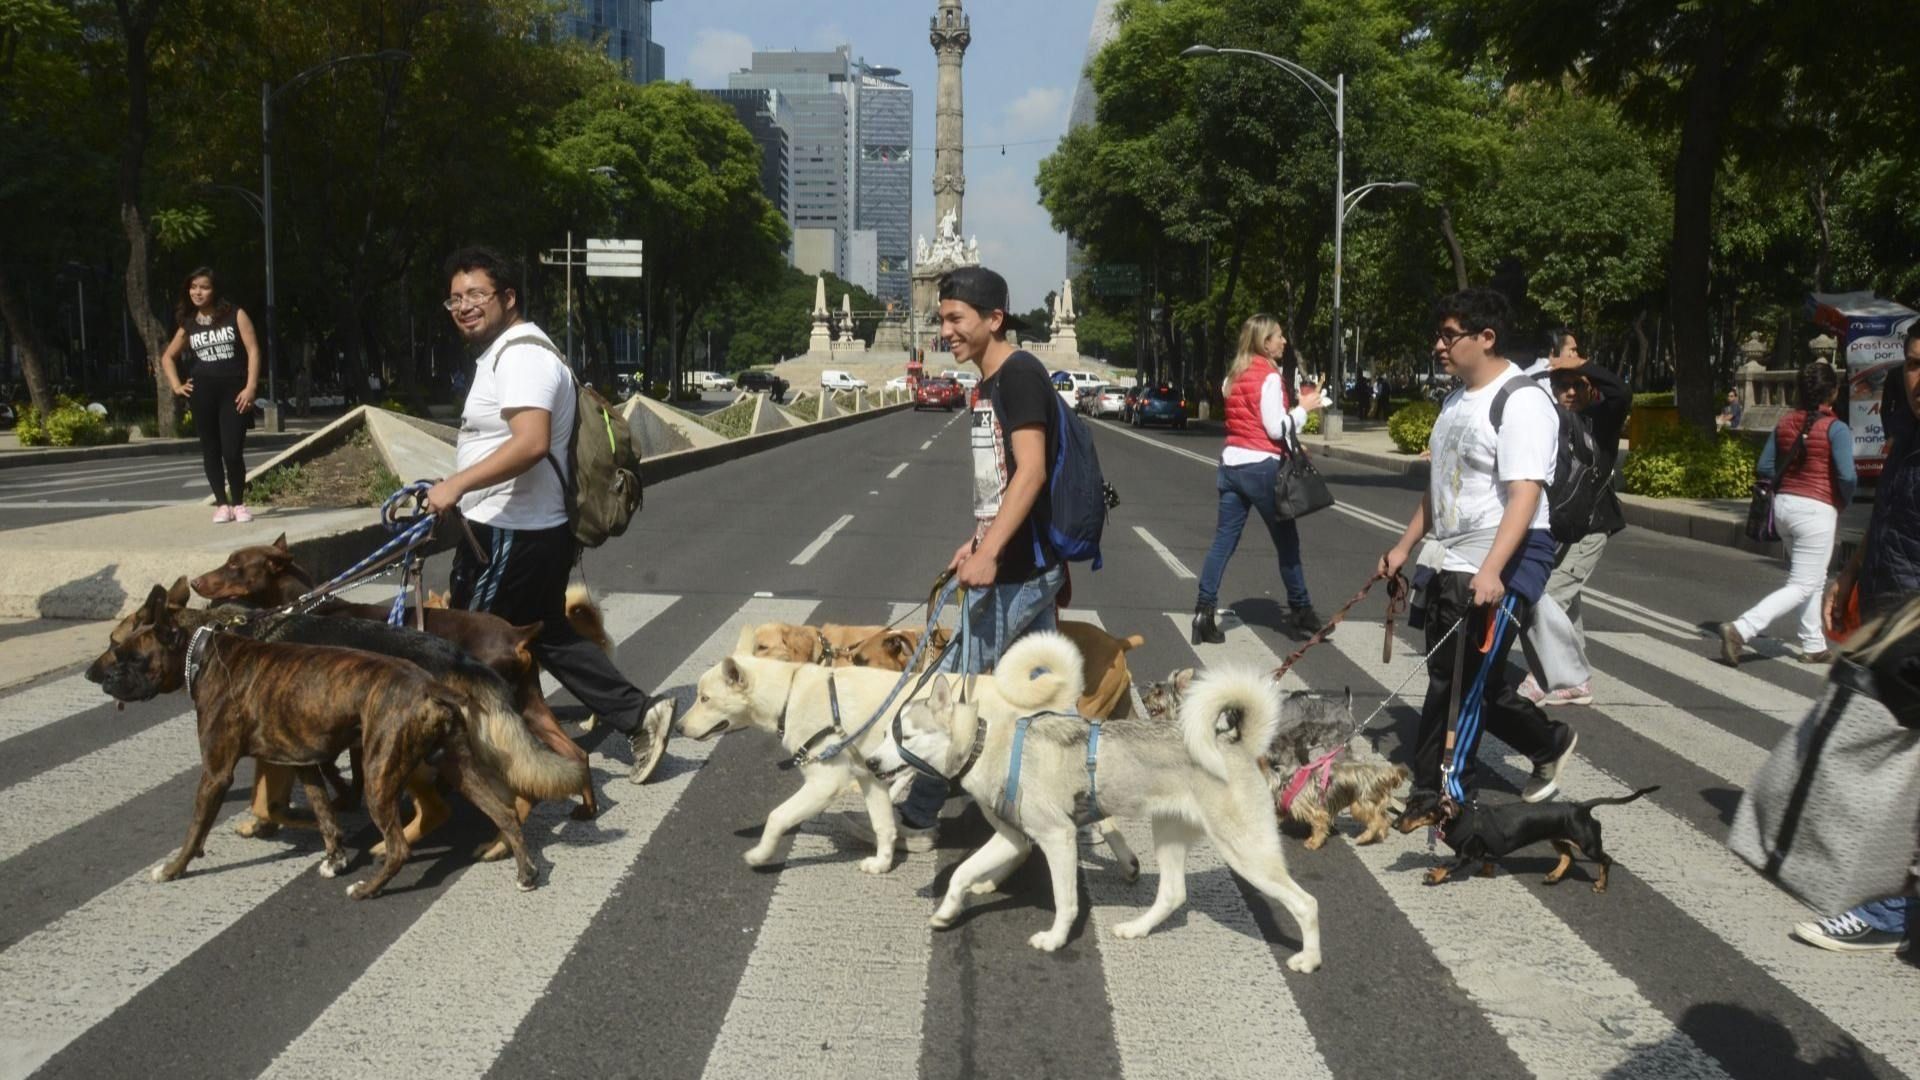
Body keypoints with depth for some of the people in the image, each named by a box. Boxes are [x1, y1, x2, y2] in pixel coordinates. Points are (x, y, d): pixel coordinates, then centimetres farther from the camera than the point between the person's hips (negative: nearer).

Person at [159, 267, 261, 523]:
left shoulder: (236, 316, 1)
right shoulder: (188, 325, 11)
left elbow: (253, 351, -4)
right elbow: (167, 357, 23)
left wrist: (250, 387, -12)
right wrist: (176, 385, 9)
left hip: (233, 389, -3)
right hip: (202, 391, 3)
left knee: (233, 451, -9)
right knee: (210, 450, 3)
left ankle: (239, 504, 7)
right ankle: (222, 504, 11)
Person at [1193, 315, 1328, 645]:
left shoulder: (1235, 376, 13)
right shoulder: (1269, 377, -11)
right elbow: (1276, 428, -14)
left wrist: (1295, 406, 12)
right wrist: (1303, 408, -1)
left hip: (1231, 463, 7)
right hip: (1261, 466, -7)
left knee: (1223, 541, 3)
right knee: (1287, 542, 7)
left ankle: (1204, 612, -4)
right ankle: (1300, 611, 18)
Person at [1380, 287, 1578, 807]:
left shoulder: (1521, 403, -15)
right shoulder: (1456, 401, 15)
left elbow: (1525, 494, -24)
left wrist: (1491, 570, -33)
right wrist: (1405, 546, 22)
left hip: (1502, 568, -9)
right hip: (1451, 564, 9)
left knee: (1465, 686, -7)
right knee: (1464, 686, 14)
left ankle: (1443, 797, 0)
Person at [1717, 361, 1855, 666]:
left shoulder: (1785, 423, 5)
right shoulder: (1835, 429, -13)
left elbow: (1765, 467, 6)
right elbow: (1847, 476, -18)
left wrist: (1787, 485, 14)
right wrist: (1845, 502, 1)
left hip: (1783, 503, 7)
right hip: (1816, 508, -7)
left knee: (1814, 581, 21)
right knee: (1802, 586, -3)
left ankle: (1813, 646, 26)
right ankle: (1741, 629, -17)